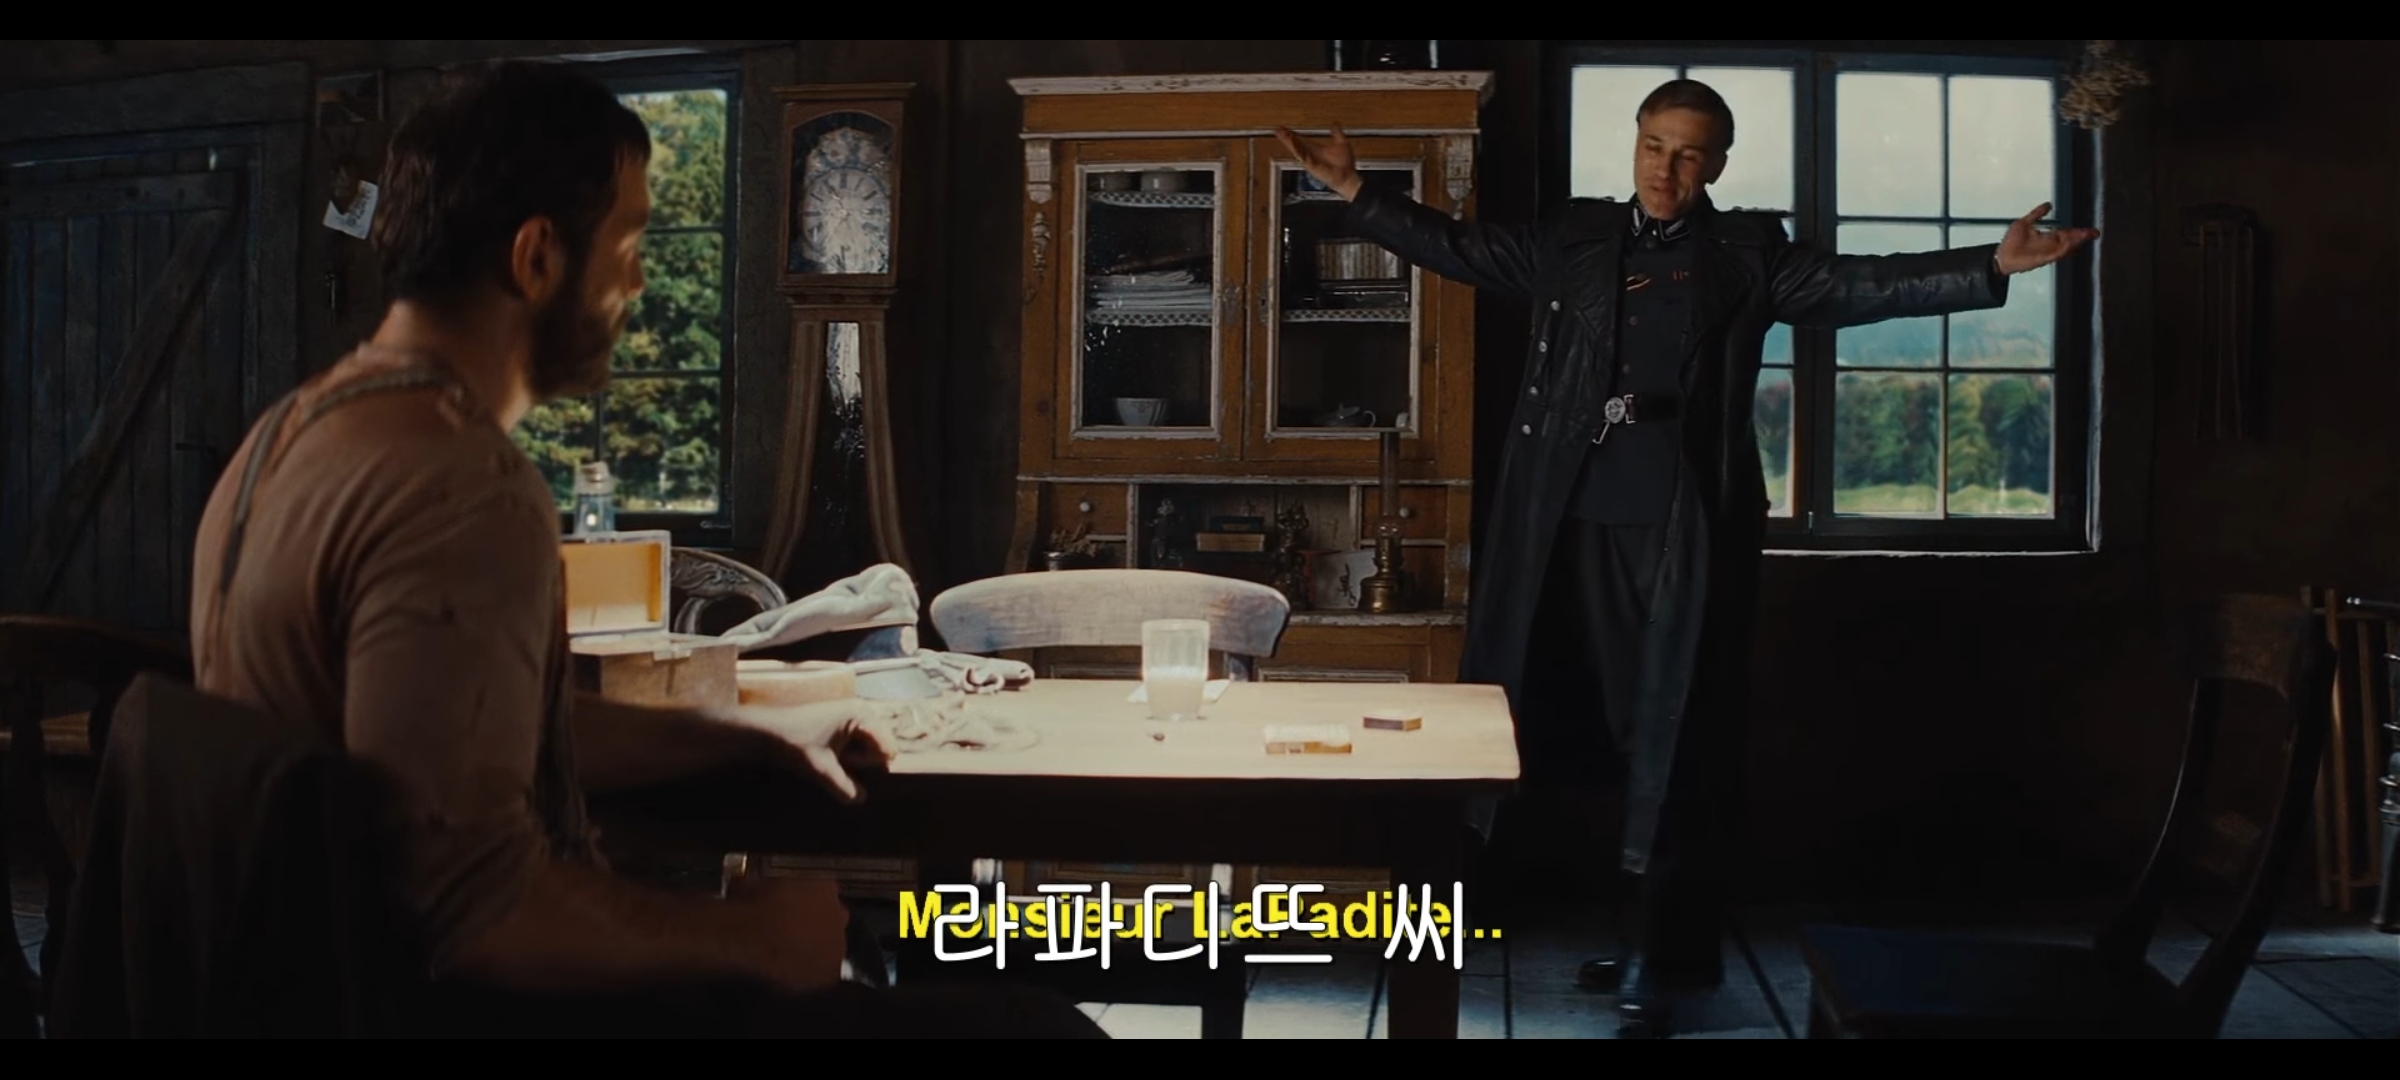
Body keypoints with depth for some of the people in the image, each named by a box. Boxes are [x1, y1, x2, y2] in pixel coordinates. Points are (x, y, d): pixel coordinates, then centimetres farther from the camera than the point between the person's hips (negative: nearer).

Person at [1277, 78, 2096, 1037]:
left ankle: (1665, 960, 10)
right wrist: (1353, 190, 9)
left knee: (1679, 743, 1)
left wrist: (1993, 265, -16)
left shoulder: (1747, 254, 4)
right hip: (1583, 526, 3)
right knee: (1616, 732, 10)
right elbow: (1457, 247, 13)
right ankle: (1655, 942, 24)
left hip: (1689, 534, -3)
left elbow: (1864, 285, -5)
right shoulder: (1574, 238, 11)